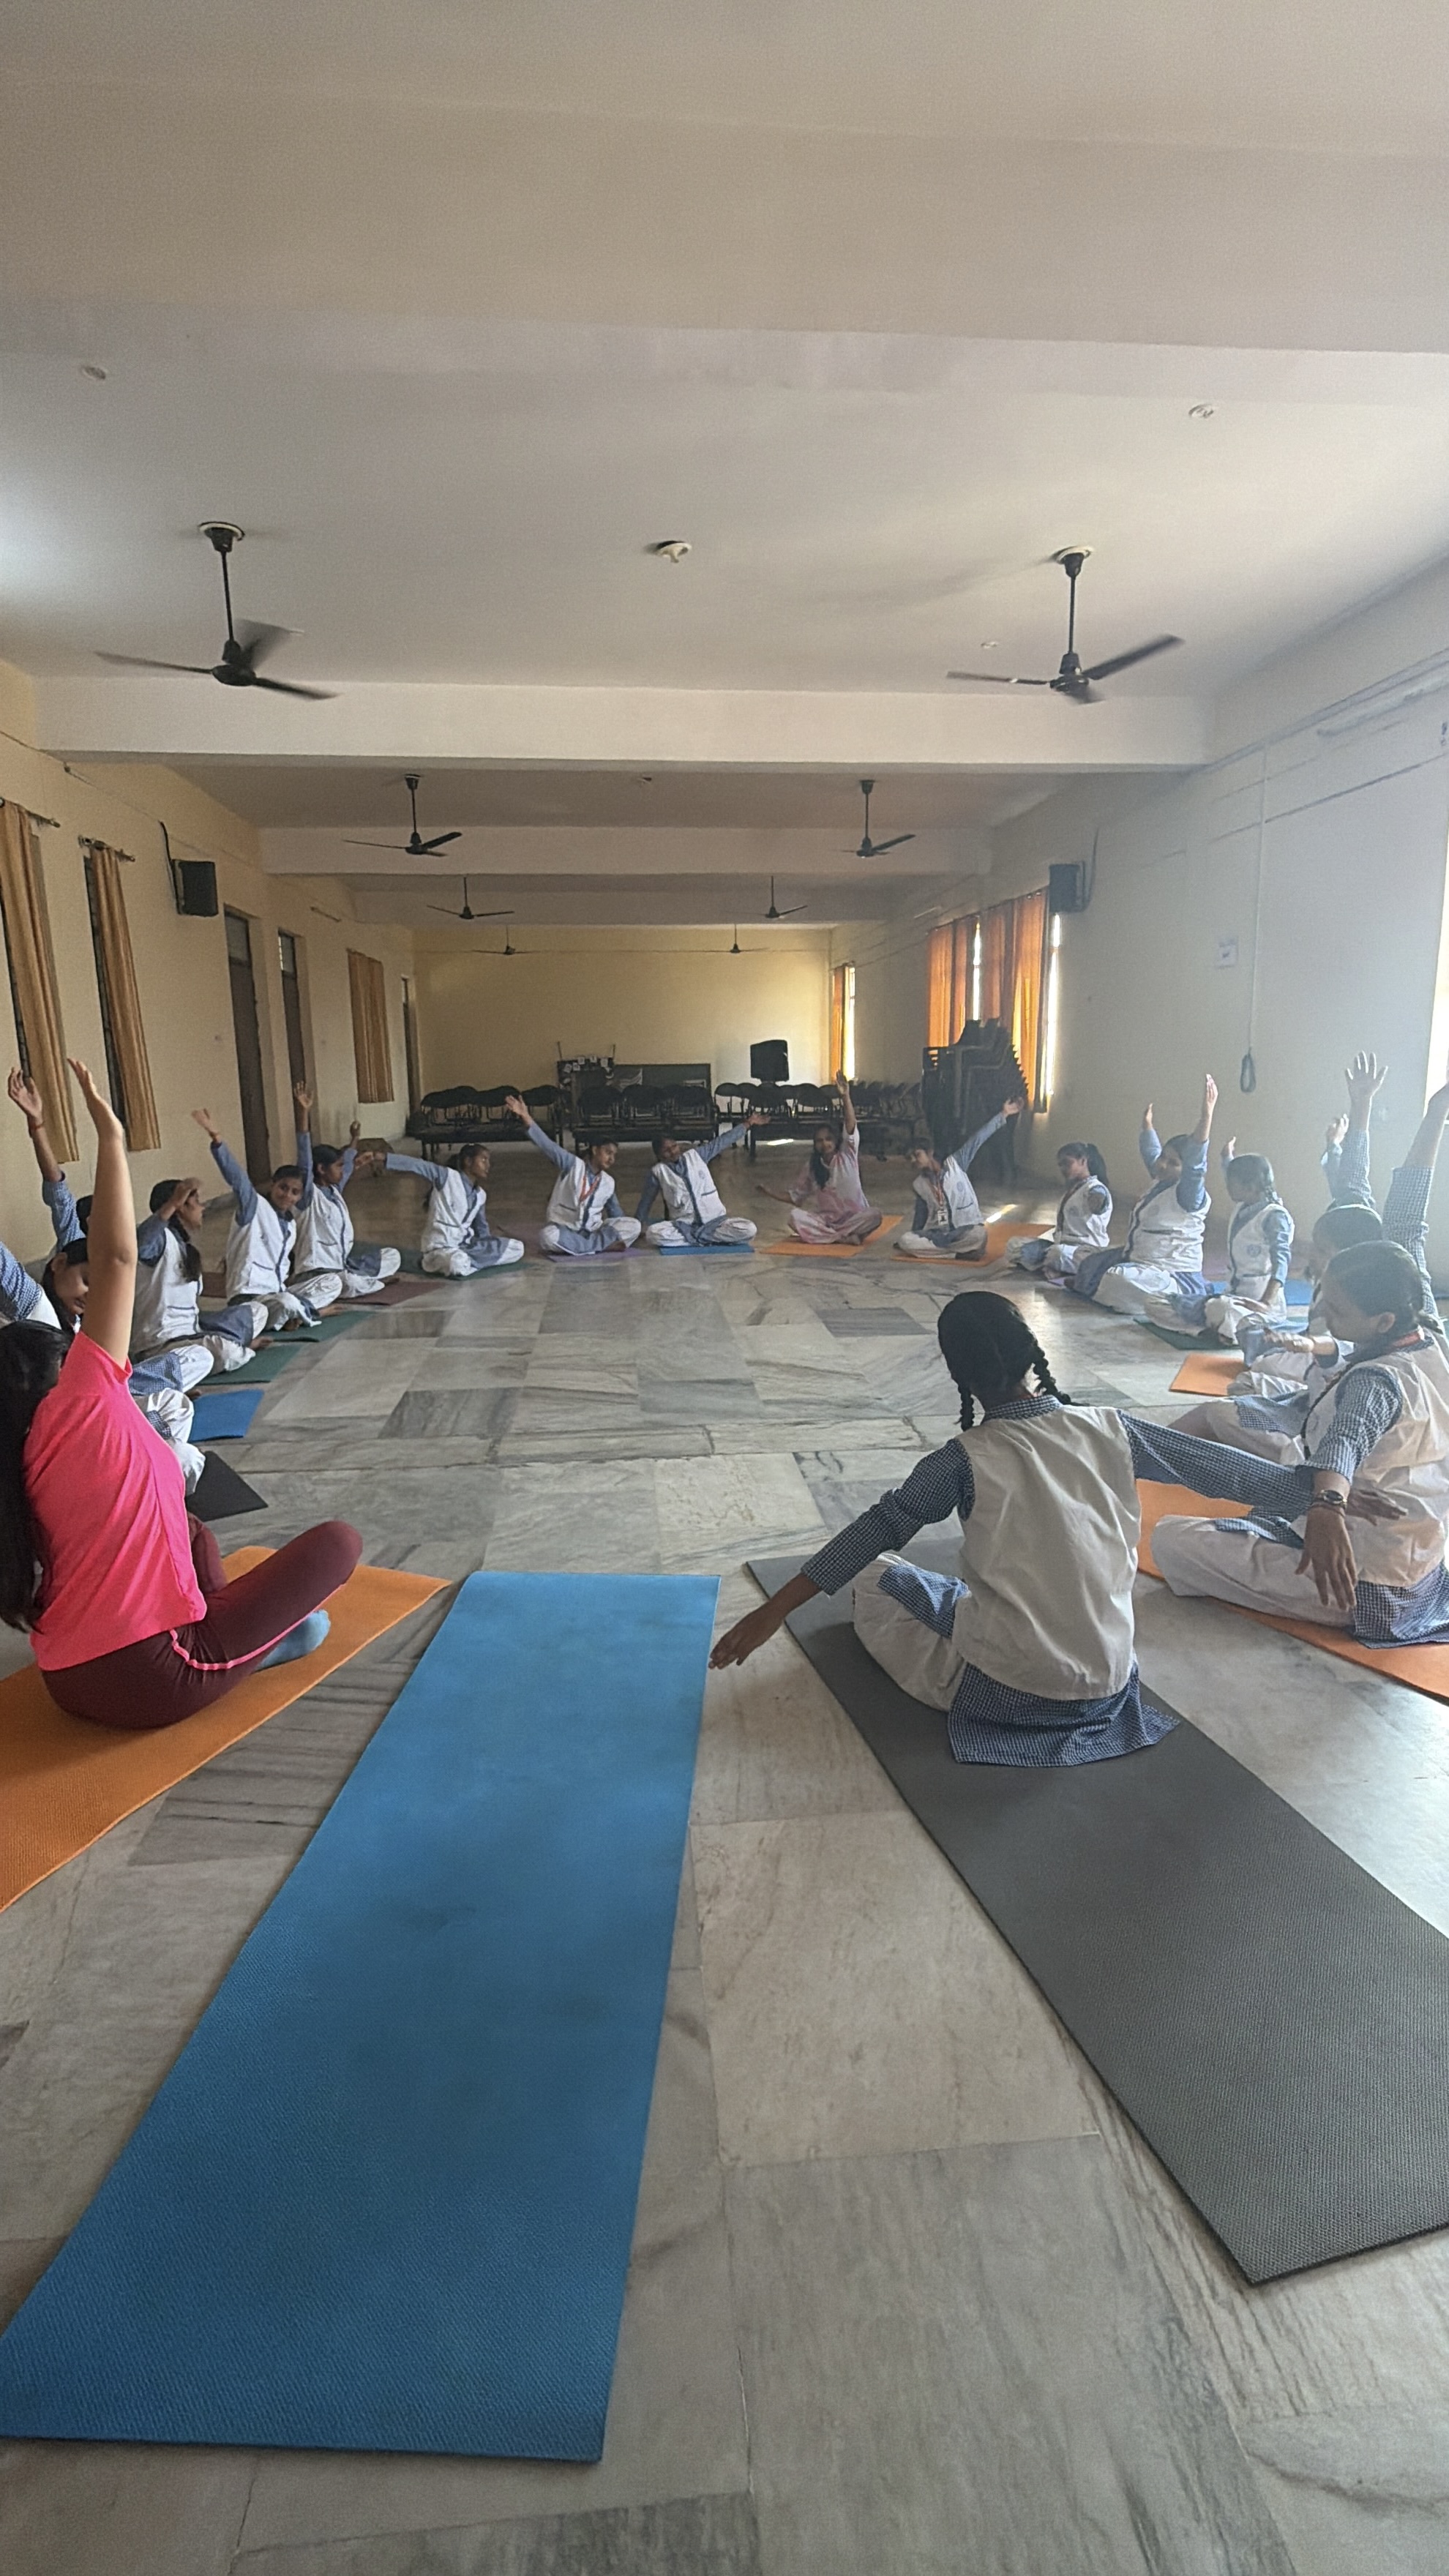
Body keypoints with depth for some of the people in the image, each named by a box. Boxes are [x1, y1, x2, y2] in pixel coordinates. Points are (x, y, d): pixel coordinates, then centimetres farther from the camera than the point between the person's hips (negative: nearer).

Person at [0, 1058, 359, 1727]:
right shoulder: (78, 1405, -12)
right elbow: (117, 1259, -17)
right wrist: (110, 1135, -13)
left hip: (71, 1682, 9)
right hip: (150, 1679, -8)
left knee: (197, 1535, 34)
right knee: (338, 1541, -2)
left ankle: (246, 1633, 15)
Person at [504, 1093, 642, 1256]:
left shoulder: (608, 1182, 10)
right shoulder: (573, 1164, -4)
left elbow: (614, 1211, 24)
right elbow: (546, 1144, -15)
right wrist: (526, 1117, -26)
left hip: (593, 1231, 4)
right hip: (564, 1229, -4)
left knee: (634, 1225, -17)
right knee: (548, 1236, -39)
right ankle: (603, 1245, -29)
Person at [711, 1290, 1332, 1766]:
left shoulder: (965, 1460, -16)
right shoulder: (1107, 1428, -8)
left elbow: (877, 1530, -12)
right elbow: (1219, 1468, 3)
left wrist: (774, 1611, -6)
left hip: (1005, 1694, -5)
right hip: (1109, 1683, 5)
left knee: (874, 1578, 12)